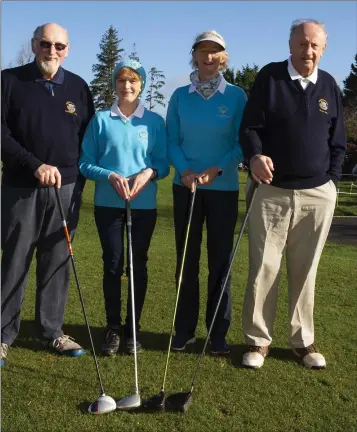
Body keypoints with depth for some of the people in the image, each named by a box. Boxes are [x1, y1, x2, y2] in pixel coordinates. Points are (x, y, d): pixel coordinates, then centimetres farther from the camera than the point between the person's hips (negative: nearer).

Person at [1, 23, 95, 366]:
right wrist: (35, 165, -17)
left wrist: (78, 180, 5)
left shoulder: (78, 87, 9)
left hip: (66, 189, 3)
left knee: (57, 263, 7)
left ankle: (53, 331, 17)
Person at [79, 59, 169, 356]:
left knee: (138, 266, 6)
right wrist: (111, 176, -17)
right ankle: (113, 329, 16)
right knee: (112, 265, 4)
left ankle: (133, 329, 19)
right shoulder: (101, 120, 2)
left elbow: (163, 164, 3)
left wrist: (149, 172, -19)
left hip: (144, 205, 0)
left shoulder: (155, 121, 2)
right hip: (108, 204, 0)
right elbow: (86, 164, 0)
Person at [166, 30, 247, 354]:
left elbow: (242, 143, -3)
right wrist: (185, 170, -15)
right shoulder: (180, 96, 4)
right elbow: (172, 141, 3)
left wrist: (217, 169, -18)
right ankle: (184, 329, 16)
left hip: (224, 188, -1)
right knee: (186, 258, 6)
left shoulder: (236, 96, -1)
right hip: (186, 187, 2)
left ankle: (219, 332, 13)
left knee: (220, 259, 3)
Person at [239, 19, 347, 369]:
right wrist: (255, 156, -23)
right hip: (272, 192, -2)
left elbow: (338, 141, 14)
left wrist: (331, 181, 6)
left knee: (305, 271, 9)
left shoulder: (329, 85, 10)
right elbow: (249, 127, -4)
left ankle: (302, 340, 20)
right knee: (263, 268, 1)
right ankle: (258, 340, 13)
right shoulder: (269, 77, 1)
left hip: (317, 195, 2)